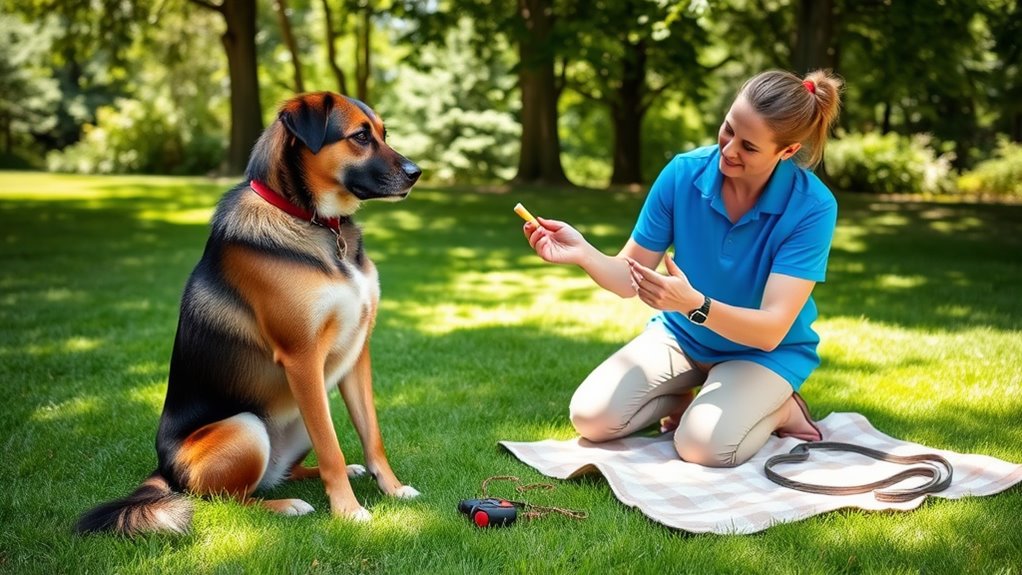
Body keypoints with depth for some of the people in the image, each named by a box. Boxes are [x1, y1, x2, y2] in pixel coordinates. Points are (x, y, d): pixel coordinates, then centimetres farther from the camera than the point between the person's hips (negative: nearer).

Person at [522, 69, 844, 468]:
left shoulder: (812, 207, -25)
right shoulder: (684, 173, -17)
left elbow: (771, 330, -29)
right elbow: (630, 277, -11)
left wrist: (694, 304, -47)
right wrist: (582, 253, -32)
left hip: (767, 349, -3)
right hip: (681, 333, 4)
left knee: (703, 445, -29)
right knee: (591, 417, -14)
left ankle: (780, 410, 2)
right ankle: (685, 401, 13)